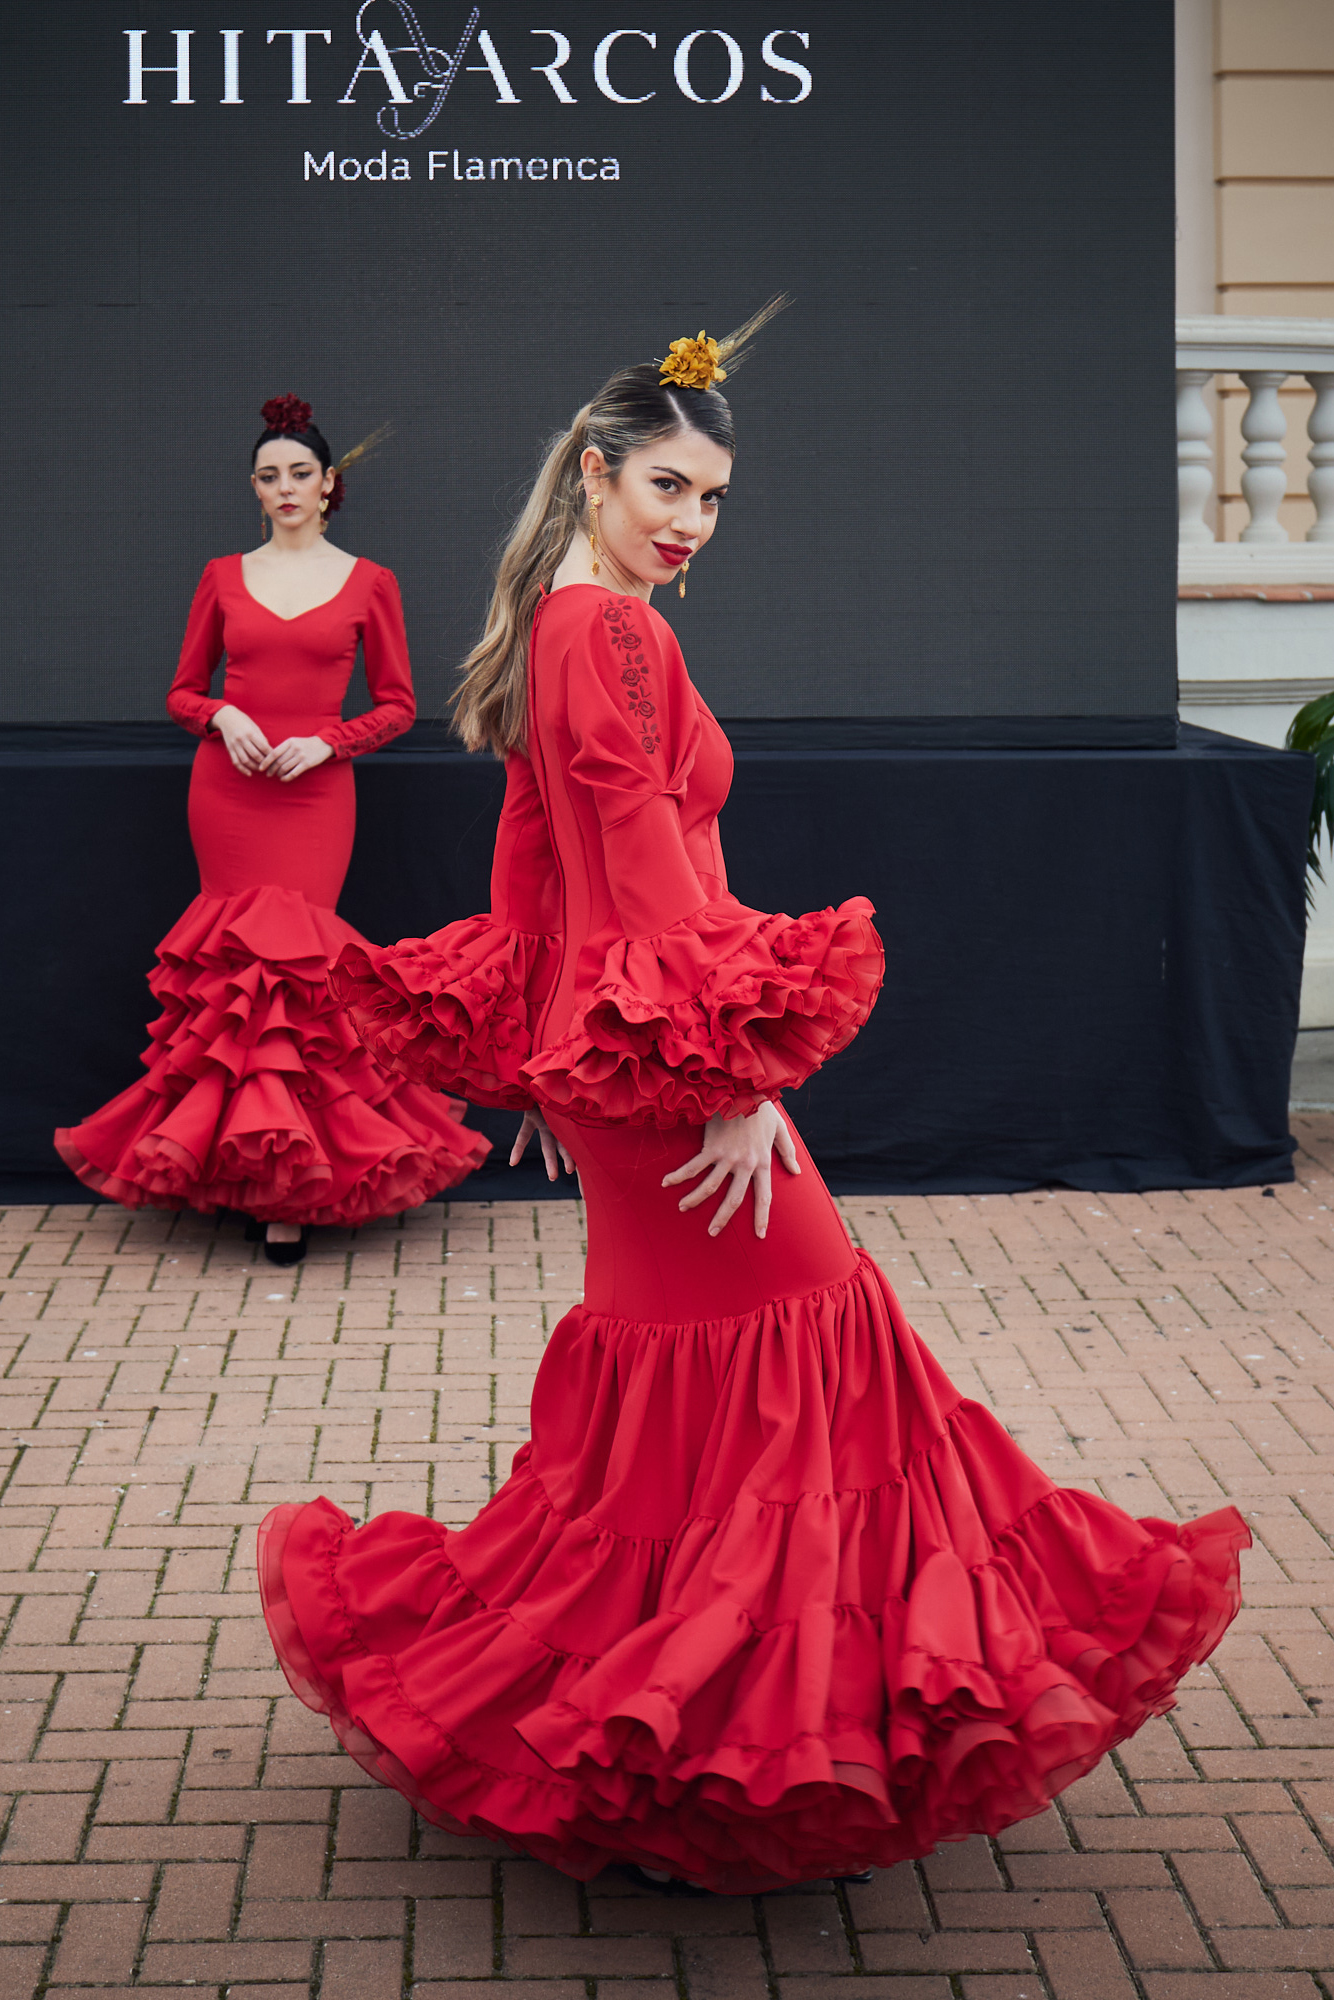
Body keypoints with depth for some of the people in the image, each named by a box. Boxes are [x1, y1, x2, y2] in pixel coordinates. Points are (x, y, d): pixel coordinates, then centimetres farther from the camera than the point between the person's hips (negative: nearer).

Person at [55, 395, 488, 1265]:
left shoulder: (367, 584, 6)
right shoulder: (224, 577, 11)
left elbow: (398, 705, 8)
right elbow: (183, 691, 15)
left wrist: (326, 742, -7)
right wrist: (223, 718, -7)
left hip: (314, 793, -2)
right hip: (226, 789, 2)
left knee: (292, 957, -9)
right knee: (242, 960, -2)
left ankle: (289, 1183, -4)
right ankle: (260, 1164, 6)